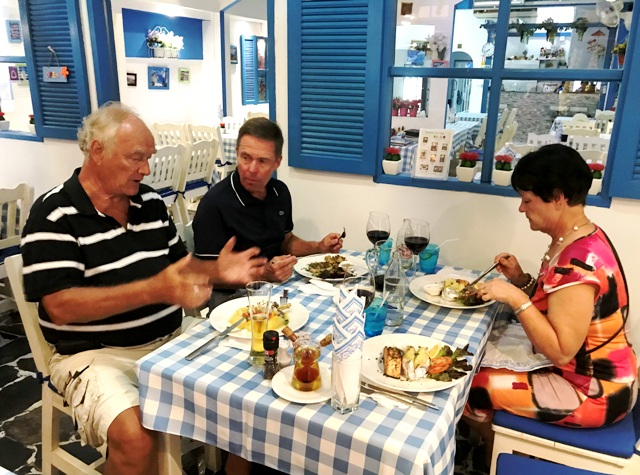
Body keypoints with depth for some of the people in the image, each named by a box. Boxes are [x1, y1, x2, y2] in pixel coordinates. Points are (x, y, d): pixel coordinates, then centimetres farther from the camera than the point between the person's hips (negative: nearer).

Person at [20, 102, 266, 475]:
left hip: (171, 339, 6)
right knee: (136, 438, -30)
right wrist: (155, 290, -30)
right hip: (96, 353, -5)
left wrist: (216, 272, -6)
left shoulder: (151, 201, 7)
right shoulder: (54, 215, -11)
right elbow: (61, 306, -20)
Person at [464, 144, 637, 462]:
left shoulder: (578, 261, -29)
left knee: (469, 387, -6)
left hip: (594, 392, -9)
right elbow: (557, 302, 10)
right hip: (591, 373, 9)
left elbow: (560, 351, -29)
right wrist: (521, 280, -3)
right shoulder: (579, 240, 2)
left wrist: (516, 299, -28)